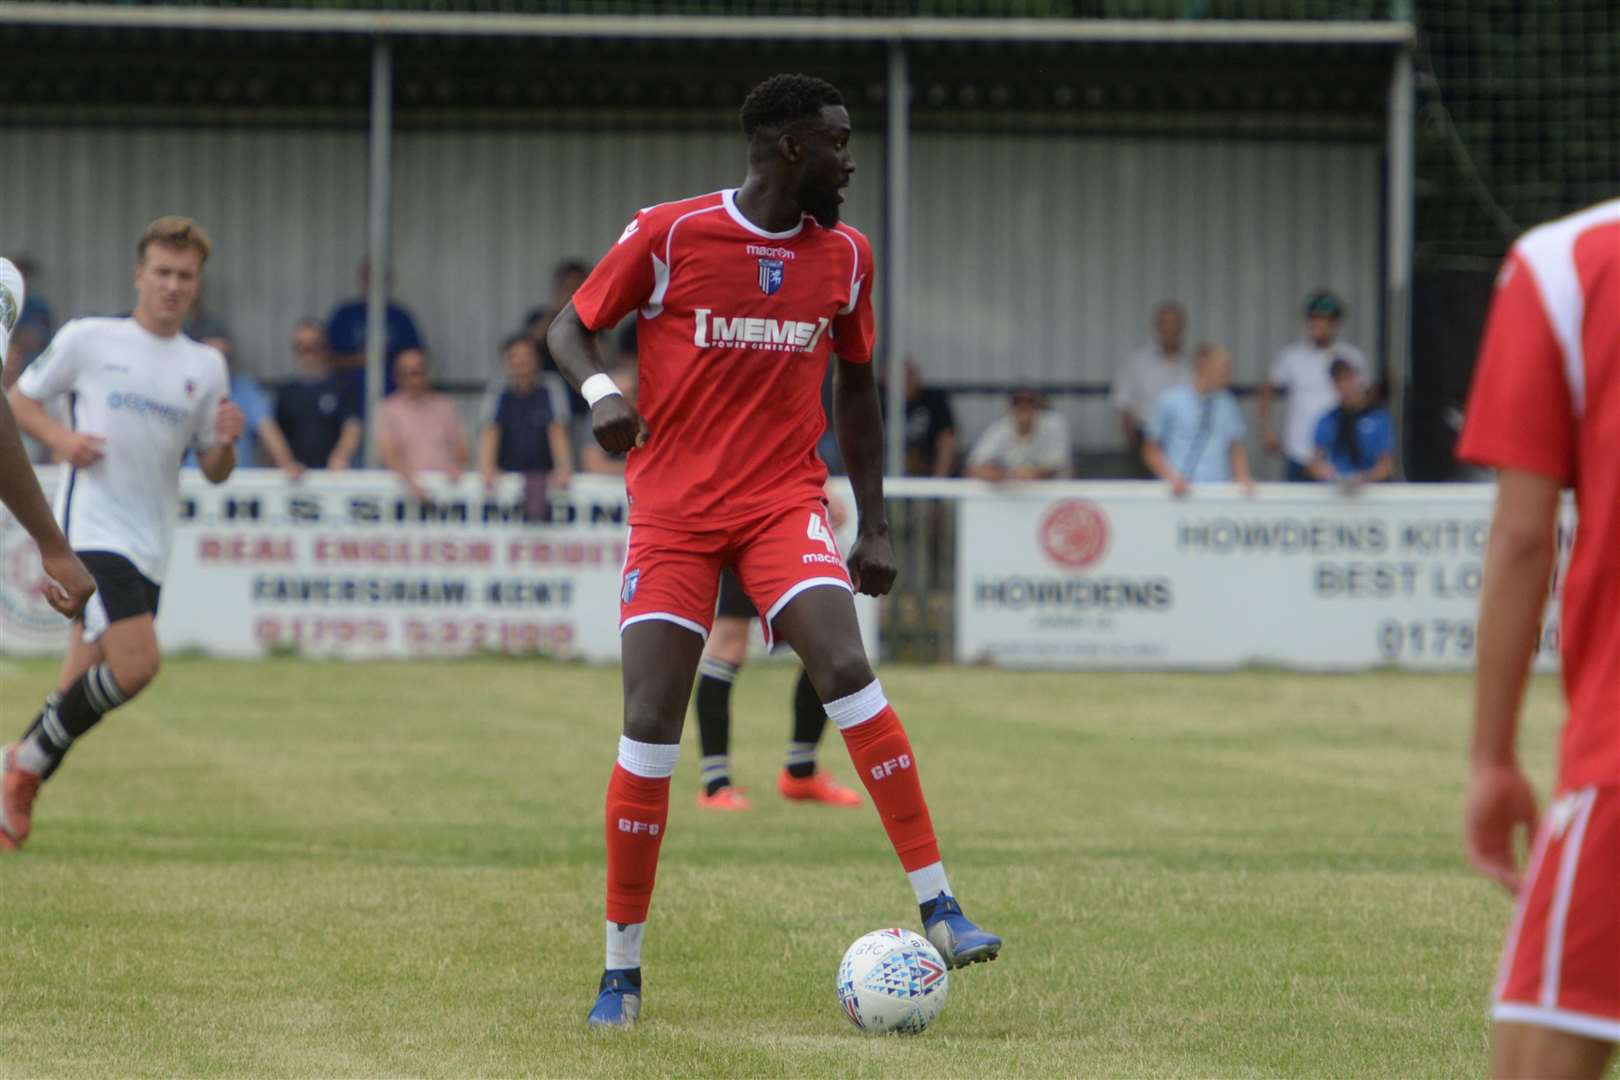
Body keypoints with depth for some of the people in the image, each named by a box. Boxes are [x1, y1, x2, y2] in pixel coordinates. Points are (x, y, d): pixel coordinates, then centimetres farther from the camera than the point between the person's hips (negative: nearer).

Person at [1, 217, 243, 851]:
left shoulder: (206, 367, 11)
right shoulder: (88, 340, 1)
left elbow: (214, 471, 14)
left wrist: (226, 442, -9)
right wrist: (59, 437, -9)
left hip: (149, 547, 5)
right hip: (92, 530, -5)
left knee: (84, 688, 7)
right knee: (137, 663, -21)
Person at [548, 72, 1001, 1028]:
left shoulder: (844, 256, 5)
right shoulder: (668, 235, -6)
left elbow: (856, 389, 17)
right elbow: (571, 328, 4)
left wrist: (876, 526, 14)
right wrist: (600, 390, -18)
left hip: (785, 501, 2)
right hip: (673, 510, -2)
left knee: (845, 669, -23)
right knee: (650, 726, -6)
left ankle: (939, 909, -21)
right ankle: (622, 970, 7)